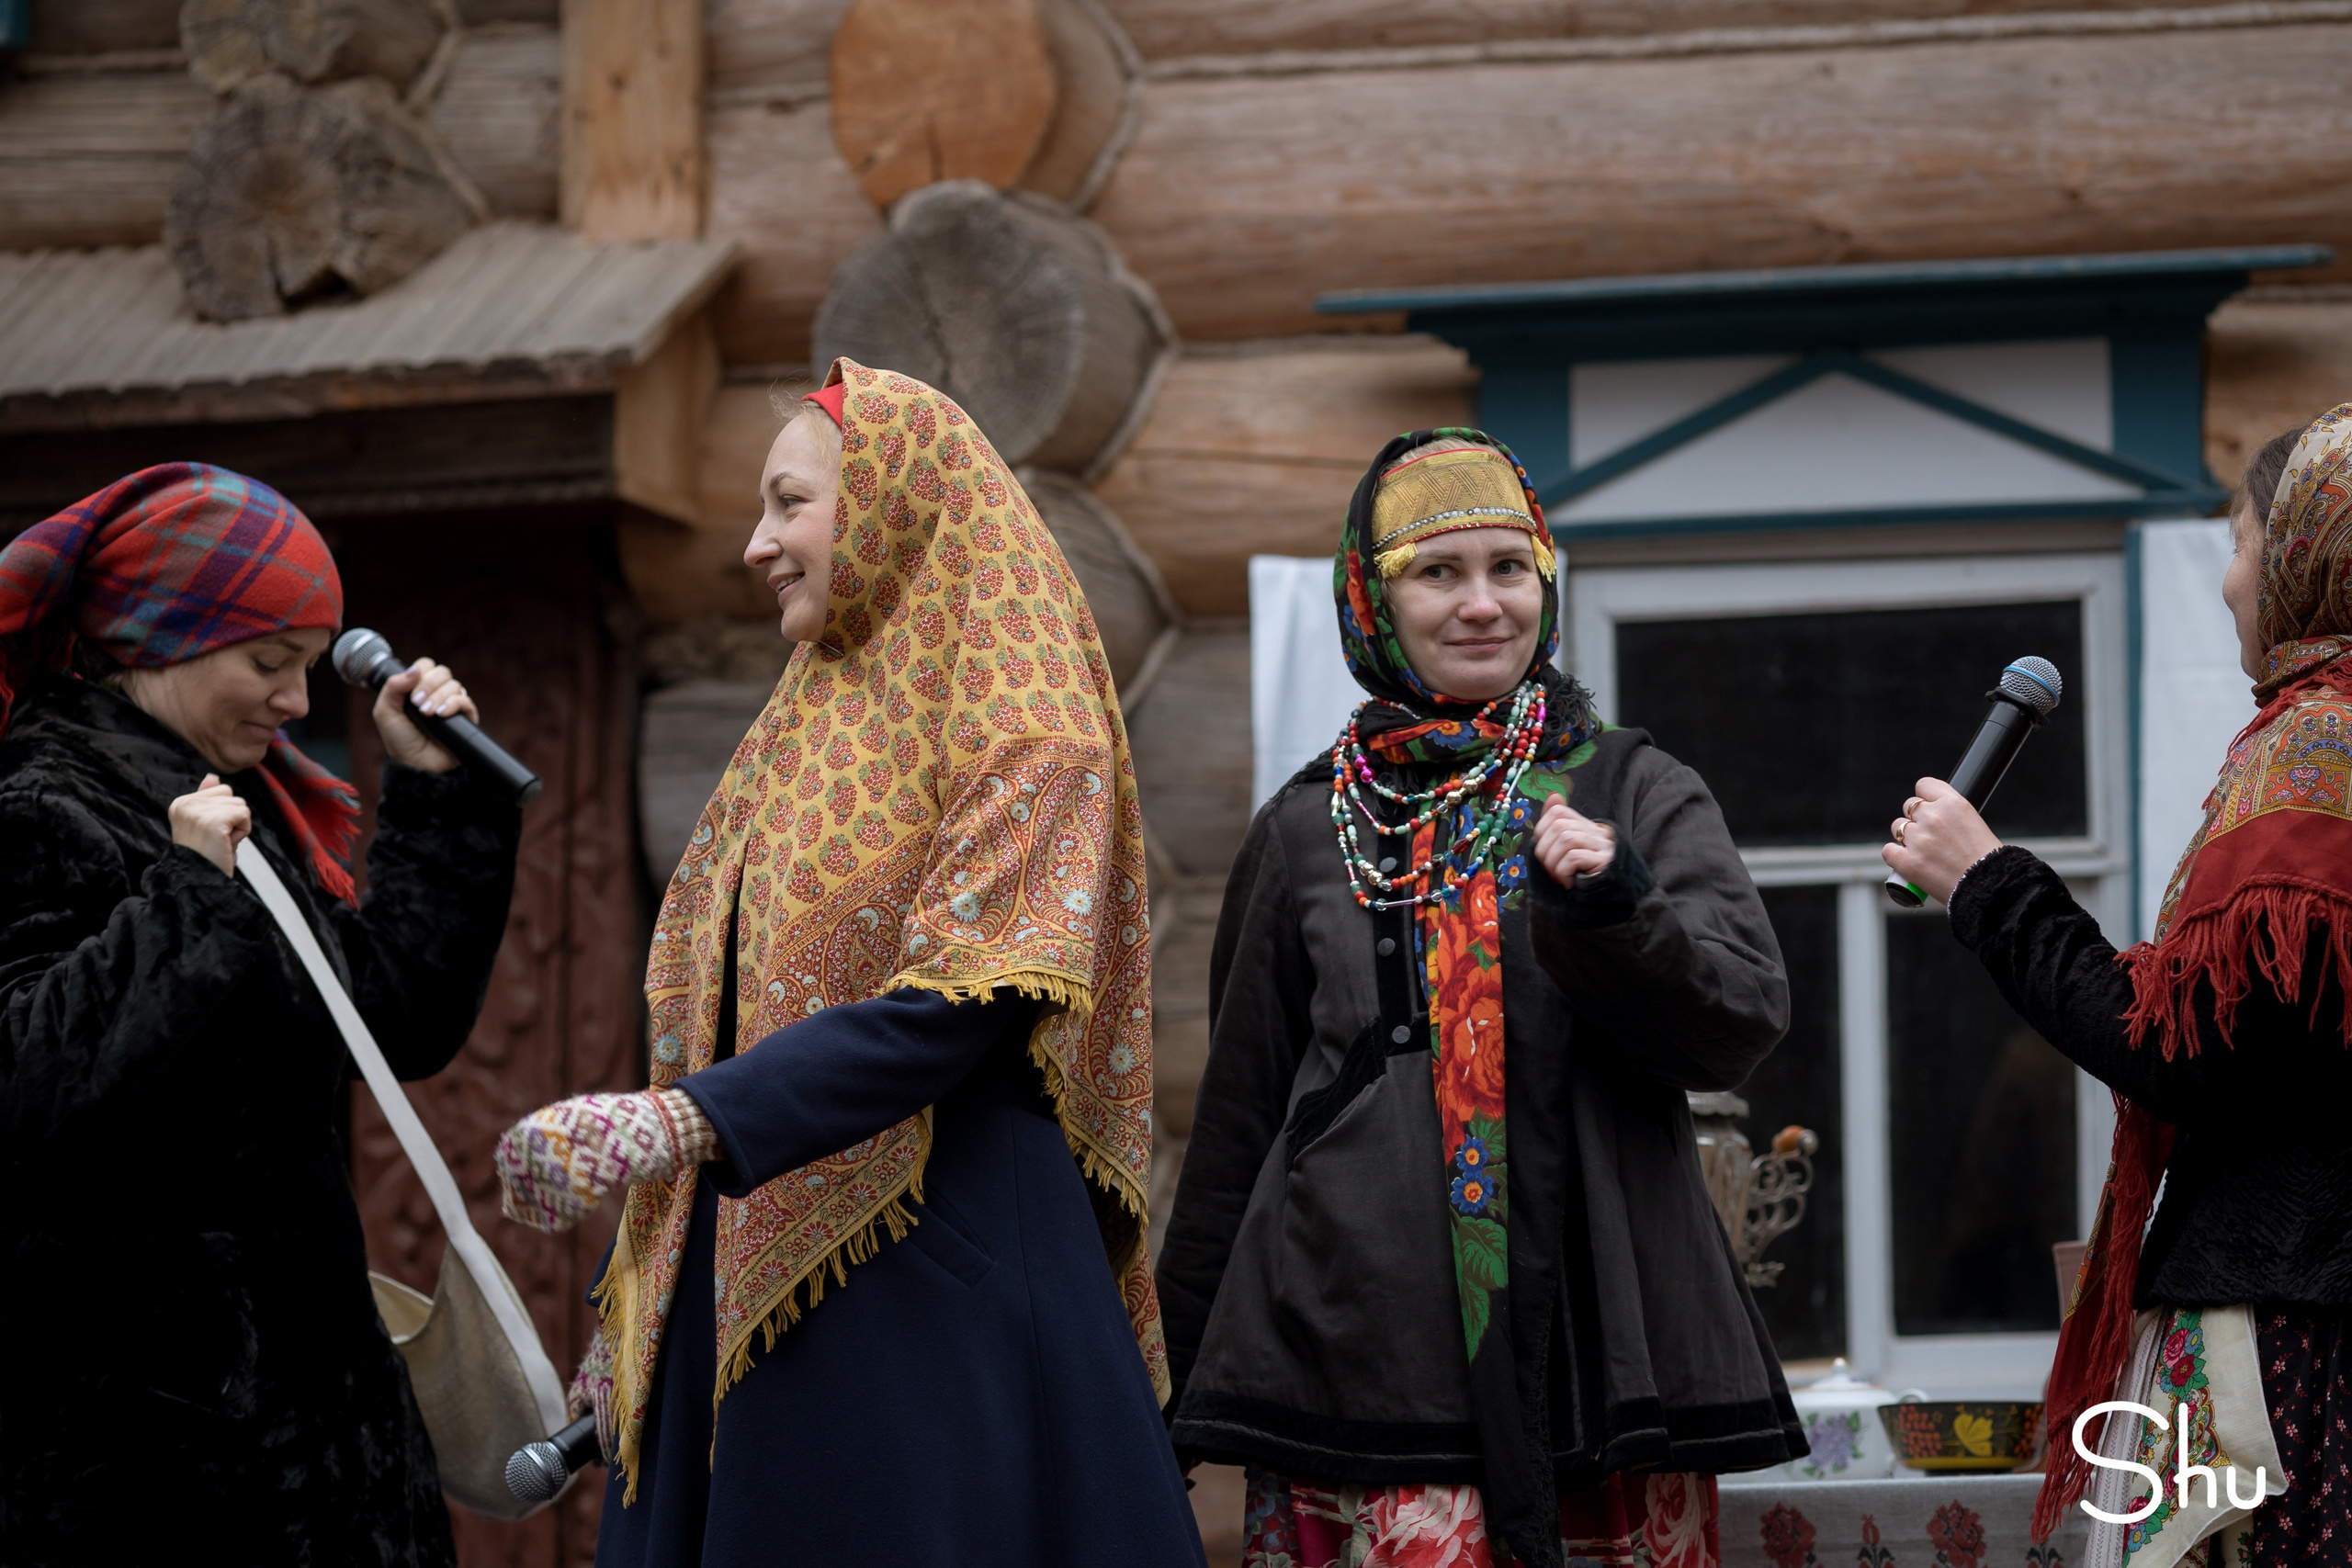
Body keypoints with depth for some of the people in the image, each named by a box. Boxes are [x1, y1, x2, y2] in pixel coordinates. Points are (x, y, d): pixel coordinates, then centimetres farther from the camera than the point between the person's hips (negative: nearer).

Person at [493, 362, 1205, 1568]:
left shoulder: (1021, 733, -7)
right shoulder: (800, 735, 17)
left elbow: (954, 1009, -19)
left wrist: (671, 1124, -27)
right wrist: (630, 1314, 13)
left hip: (934, 1283, -7)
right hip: (741, 1278, 7)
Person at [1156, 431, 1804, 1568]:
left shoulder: (1638, 795, 9)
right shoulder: (1311, 828, 11)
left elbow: (1744, 1023, -1)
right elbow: (1239, 1118, 15)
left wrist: (1613, 910, -19)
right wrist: (1180, 1373, 15)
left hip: (1602, 1343, 0)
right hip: (1363, 1339, 0)